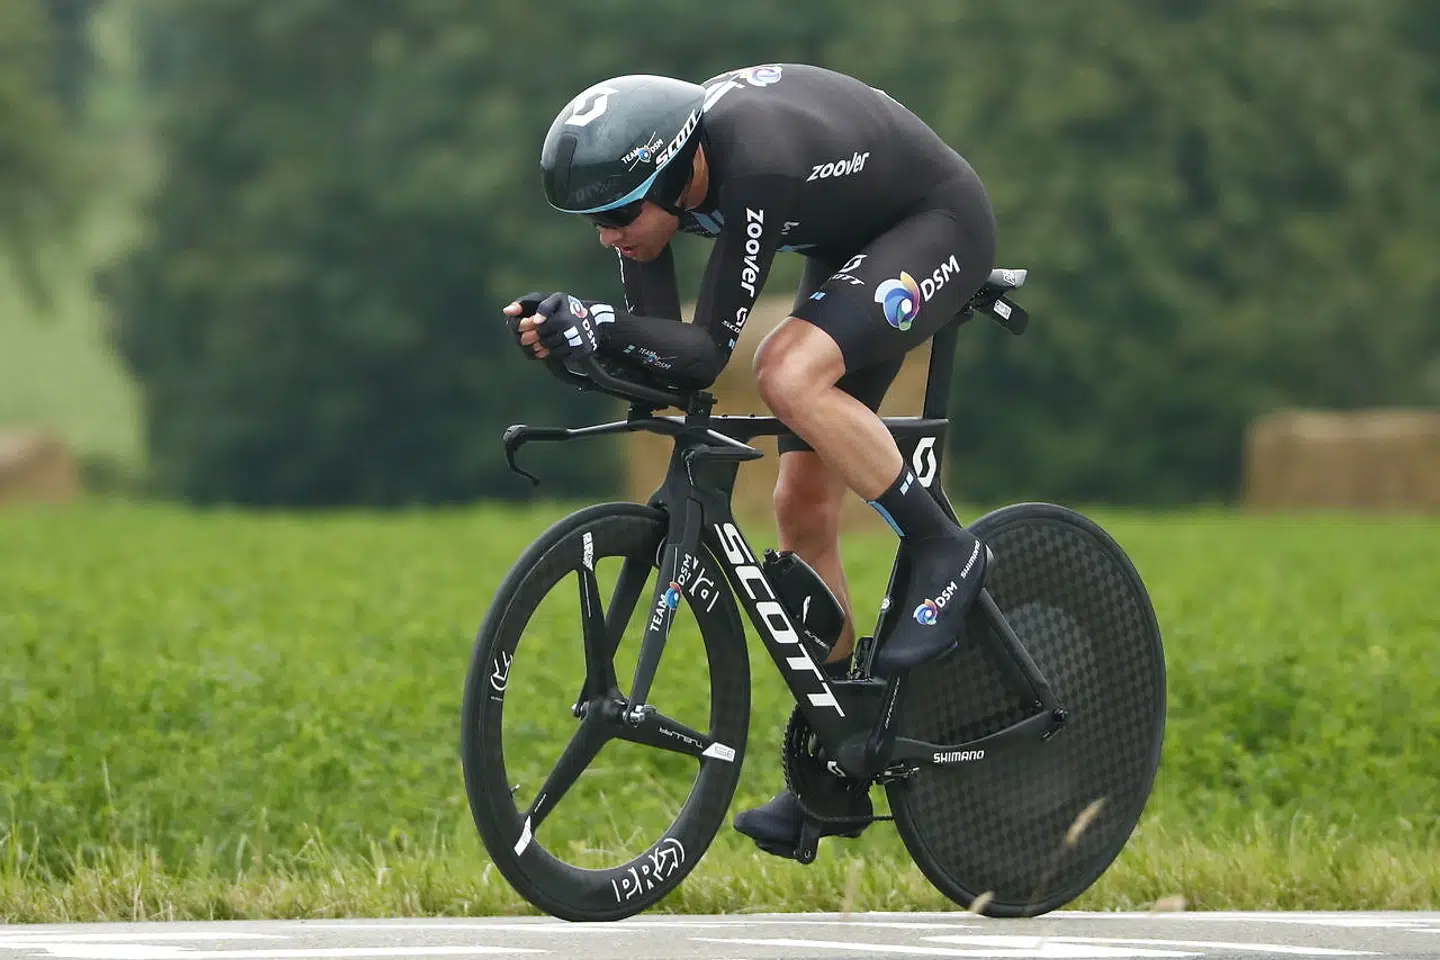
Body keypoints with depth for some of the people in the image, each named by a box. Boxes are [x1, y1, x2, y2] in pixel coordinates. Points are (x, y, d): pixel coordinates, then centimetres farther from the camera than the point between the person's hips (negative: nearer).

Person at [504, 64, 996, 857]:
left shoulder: (755, 166, -38)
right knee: (803, 506, 2)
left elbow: (707, 353, -35)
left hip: (938, 227, -8)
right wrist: (572, 336, -32)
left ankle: (944, 553, -15)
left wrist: (597, 326, -48)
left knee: (788, 374, -34)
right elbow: (660, 351, -14)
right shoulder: (644, 167, -16)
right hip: (850, 248, 8)